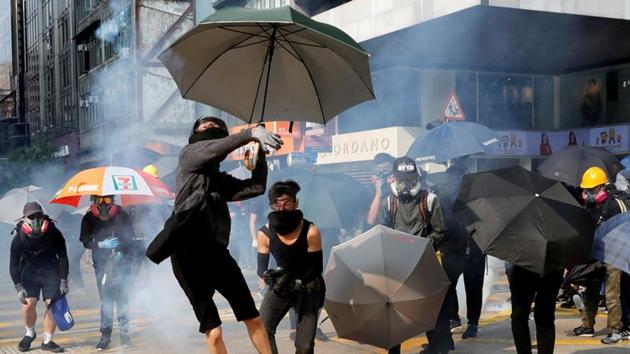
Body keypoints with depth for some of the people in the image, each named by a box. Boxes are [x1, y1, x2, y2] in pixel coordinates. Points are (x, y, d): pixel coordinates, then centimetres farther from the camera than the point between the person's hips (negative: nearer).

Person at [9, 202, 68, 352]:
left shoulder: (54, 234, -18)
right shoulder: (19, 239, -17)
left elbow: (63, 258, -7)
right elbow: (14, 264, -8)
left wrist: (64, 281, -7)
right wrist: (19, 287, -15)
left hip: (51, 272, 0)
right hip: (30, 272, 0)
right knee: (29, 303, -12)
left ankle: (47, 341, 7)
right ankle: (29, 334, 16)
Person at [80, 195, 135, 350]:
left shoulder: (122, 216, -2)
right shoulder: (89, 218, 1)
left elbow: (130, 239, 2)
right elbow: (86, 242, 2)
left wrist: (121, 252, -15)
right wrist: (102, 244, -14)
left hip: (121, 262, -1)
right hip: (101, 263, 1)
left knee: (122, 298, -3)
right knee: (105, 299, 0)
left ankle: (125, 333, 7)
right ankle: (105, 336, 6)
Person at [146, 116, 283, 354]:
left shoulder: (221, 179, 25)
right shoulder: (188, 155, 12)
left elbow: (256, 187, 16)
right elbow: (214, 148, -7)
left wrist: (260, 152, 7)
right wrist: (252, 133, -17)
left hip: (216, 250, 6)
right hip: (189, 250, -6)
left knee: (252, 317, 4)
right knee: (213, 330, -4)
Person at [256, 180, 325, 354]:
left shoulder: (310, 232, -21)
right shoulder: (265, 234, -14)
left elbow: (317, 267, -14)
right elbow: (261, 267, -6)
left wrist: (297, 283, -29)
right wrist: (267, 275, -28)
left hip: (308, 286, -2)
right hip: (281, 283, 2)